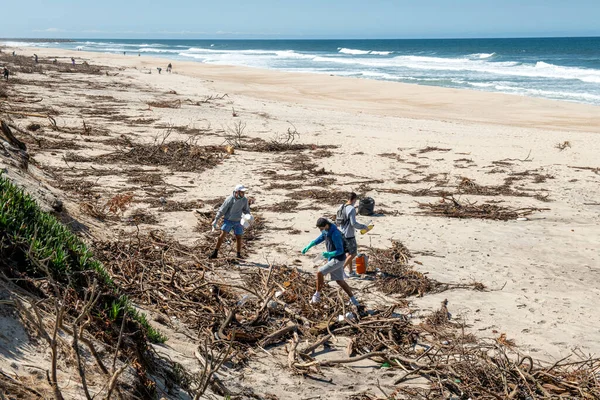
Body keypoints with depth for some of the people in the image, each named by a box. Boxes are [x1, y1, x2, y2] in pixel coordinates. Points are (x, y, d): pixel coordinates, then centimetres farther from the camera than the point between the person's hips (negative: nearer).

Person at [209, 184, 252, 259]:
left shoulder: (244, 200, -7)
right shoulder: (230, 199, -19)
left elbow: (246, 210, 10)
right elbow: (222, 210, -12)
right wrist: (216, 220, -8)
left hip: (237, 221, 3)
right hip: (228, 220, -3)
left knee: (239, 238, 3)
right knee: (222, 235, -13)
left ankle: (239, 255, 17)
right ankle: (215, 253, -6)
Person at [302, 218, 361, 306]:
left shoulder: (335, 234, -27)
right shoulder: (326, 230, 0)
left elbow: (340, 250, -24)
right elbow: (320, 238, 19)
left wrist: (329, 254, -39)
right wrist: (308, 246, 11)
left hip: (338, 260, -9)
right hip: (333, 258, 9)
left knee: (319, 273, -12)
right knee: (339, 281, 15)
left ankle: (317, 296, 2)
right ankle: (353, 299, 26)